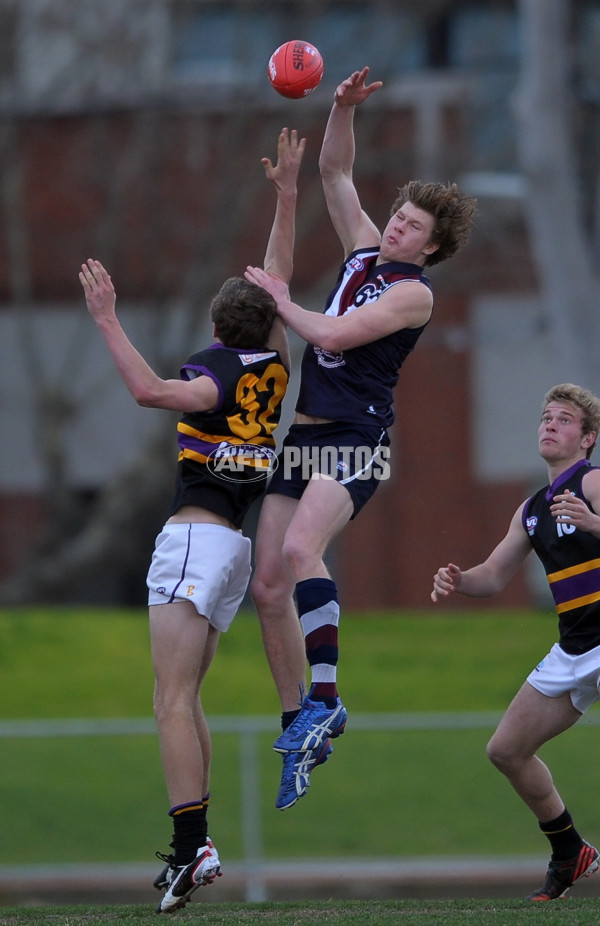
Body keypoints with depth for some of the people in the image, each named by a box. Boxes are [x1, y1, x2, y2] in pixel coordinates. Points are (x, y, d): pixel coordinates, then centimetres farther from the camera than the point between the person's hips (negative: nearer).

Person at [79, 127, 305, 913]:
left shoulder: (218, 373, -10)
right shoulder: (273, 368, 10)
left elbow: (150, 391, -30)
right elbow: (279, 281, 23)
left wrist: (107, 320, -26)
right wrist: (287, 193, 28)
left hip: (196, 536, -8)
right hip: (236, 545, 8)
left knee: (172, 701, -13)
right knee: (184, 700, 12)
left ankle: (189, 846, -24)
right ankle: (197, 848, 6)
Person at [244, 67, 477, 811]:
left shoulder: (413, 292, -8)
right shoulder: (364, 251, 13)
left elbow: (336, 335, -18)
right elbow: (335, 172, 17)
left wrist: (281, 303, -4)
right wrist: (344, 108, 4)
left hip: (355, 439, -8)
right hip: (304, 436, 8)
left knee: (299, 550, -32)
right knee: (268, 585, 1)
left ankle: (325, 699, -27)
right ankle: (296, 727, 8)